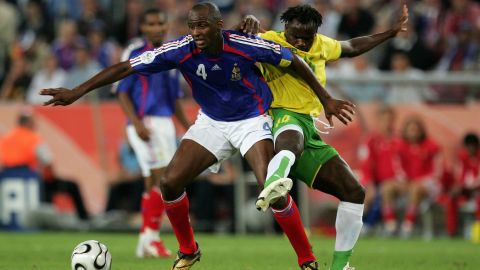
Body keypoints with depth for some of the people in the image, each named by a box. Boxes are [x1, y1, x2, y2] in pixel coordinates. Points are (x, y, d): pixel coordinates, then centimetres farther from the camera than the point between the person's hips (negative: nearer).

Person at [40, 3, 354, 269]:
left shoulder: (245, 45, -26)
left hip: (252, 120, -4)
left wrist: (326, 100, -4)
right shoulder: (181, 50, -21)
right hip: (211, 122, 4)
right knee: (170, 183, -9)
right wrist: (77, 92, -24)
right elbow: (126, 67, -19)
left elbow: (293, 61, -10)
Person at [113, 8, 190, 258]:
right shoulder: (135, 53, -6)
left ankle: (146, 242, 13)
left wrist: (189, 128, 14)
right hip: (145, 123, -7)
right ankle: (151, 237, -14)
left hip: (165, 123, 7)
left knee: (153, 185, 8)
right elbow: (123, 93, -9)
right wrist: (137, 123, -21)